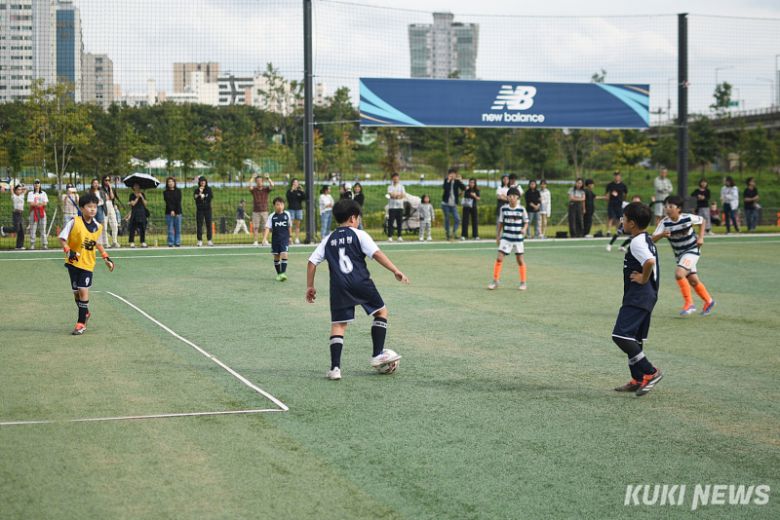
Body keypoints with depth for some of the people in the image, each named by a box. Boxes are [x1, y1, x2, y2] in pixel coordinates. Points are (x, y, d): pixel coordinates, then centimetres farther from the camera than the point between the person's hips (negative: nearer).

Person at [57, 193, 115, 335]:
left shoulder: (98, 227, 1)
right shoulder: (74, 222, -11)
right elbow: (62, 238, -9)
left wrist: (106, 257, 15)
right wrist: (68, 251, -25)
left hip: (88, 263, 1)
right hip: (74, 261, -1)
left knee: (83, 290, -10)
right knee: (76, 291, 7)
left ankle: (81, 323, -3)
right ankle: (85, 313, 34)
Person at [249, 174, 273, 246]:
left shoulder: (266, 189, 5)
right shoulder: (253, 189, 5)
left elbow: (272, 185, -12)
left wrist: (268, 178, -12)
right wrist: (253, 178, -12)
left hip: (264, 211, 0)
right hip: (255, 211, 0)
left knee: (265, 227, -2)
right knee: (255, 227, -2)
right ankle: (255, 241, 0)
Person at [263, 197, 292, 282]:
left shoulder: (287, 215, 1)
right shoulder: (272, 216, -2)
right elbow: (268, 228, -8)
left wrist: (289, 237, 19)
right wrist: (265, 238, -20)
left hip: (285, 239, -1)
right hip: (275, 239, 1)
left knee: (284, 254, -17)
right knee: (276, 256, 8)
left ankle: (283, 273, -20)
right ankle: (278, 274, 21)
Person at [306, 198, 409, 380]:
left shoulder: (328, 240, 15)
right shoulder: (359, 235, 3)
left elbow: (312, 262, 12)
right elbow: (376, 253, -8)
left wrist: (310, 287, 19)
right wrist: (395, 271, -9)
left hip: (339, 287, 3)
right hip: (361, 283, -3)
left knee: (338, 325, 5)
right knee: (381, 311, 17)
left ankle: (335, 368, -5)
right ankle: (378, 355, 14)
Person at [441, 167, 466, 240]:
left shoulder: (457, 181, 3)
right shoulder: (446, 181, -1)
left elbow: (464, 188, -8)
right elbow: (445, 188, -21)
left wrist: (459, 181, -15)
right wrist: (448, 180, -21)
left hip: (453, 204, 2)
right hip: (445, 204, -2)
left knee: (457, 219, -10)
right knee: (447, 219, 3)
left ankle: (454, 233, 0)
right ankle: (447, 235, 11)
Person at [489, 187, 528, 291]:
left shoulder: (522, 209, -5)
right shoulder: (504, 208, -1)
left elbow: (526, 222, 2)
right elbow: (501, 222, 9)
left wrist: (524, 229, -19)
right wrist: (498, 236, 11)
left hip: (518, 237, -1)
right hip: (506, 237, 1)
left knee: (520, 260, 6)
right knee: (499, 258, -7)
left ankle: (523, 283, 18)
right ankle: (495, 281, 3)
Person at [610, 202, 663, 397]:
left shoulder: (637, 242, -17)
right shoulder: (647, 239, 15)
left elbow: (650, 261, -34)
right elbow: (651, 260, 27)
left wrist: (643, 278, -20)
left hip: (637, 297, -11)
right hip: (646, 296, 11)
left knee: (621, 335, -15)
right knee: (634, 338, 16)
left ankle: (650, 372, -12)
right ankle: (638, 379, 20)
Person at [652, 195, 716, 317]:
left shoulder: (688, 218, -18)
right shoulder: (665, 223, -14)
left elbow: (702, 221, 3)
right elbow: (653, 239, -20)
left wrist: (701, 237, -4)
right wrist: (662, 234, -39)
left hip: (692, 250, -4)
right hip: (679, 255, 4)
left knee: (679, 274, -25)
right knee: (693, 281, 12)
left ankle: (689, 304, -13)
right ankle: (708, 302, 35)